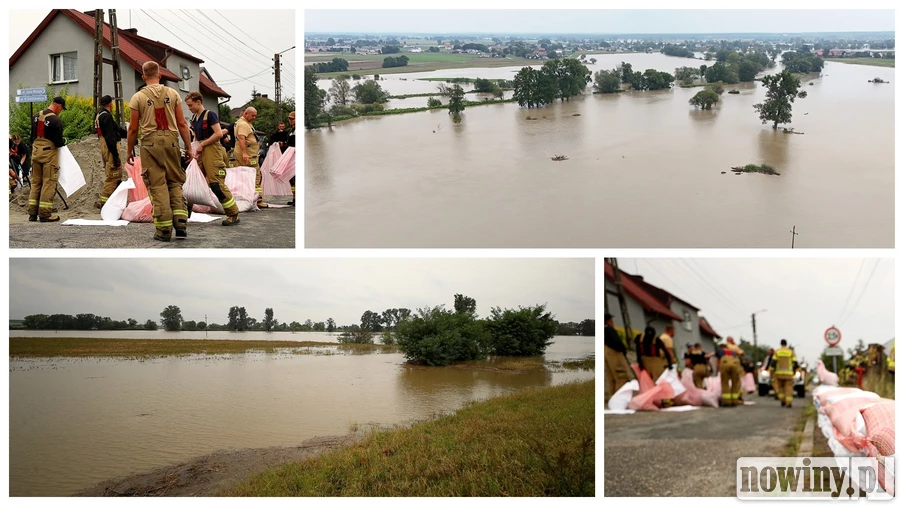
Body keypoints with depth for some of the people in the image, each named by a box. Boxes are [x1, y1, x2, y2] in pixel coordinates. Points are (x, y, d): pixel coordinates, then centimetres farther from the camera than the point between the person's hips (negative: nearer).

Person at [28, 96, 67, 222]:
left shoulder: (36, 116, 7)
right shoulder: (56, 120, -16)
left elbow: (32, 136, 13)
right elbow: (58, 142, -17)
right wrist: (64, 141, 4)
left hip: (36, 152, 7)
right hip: (49, 153, -7)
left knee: (36, 182, 14)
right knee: (49, 183, -1)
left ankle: (32, 213, 15)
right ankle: (45, 214, -1)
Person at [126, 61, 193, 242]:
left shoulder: (138, 97, 1)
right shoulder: (172, 94, 5)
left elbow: (133, 128, 2)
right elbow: (182, 123, 3)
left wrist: (129, 151, 13)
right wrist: (188, 147, 10)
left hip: (150, 142, -1)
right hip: (171, 140, 2)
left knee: (157, 186, 2)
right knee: (175, 182, 13)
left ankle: (164, 230, 2)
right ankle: (180, 223, 0)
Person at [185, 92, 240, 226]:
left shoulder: (210, 115, -8)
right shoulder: (194, 118, 16)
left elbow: (219, 134, -17)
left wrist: (202, 144, -13)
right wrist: (195, 150, 7)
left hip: (212, 151, -8)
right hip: (201, 152, 8)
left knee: (216, 183, -14)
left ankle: (233, 215, -9)